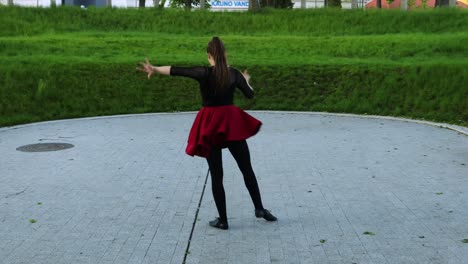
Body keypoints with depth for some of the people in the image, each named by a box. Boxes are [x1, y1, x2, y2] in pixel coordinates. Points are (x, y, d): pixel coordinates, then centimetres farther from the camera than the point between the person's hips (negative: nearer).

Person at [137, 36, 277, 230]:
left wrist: (154, 69, 9)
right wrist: (246, 80, 32)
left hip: (210, 125, -2)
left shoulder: (204, 73, -9)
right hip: (231, 123, 2)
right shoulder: (234, 73, 0)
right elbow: (250, 95, 12)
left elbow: (175, 70, -5)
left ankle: (222, 220, 11)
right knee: (247, 169, 15)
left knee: (216, 174, 6)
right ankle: (259, 209, 20)